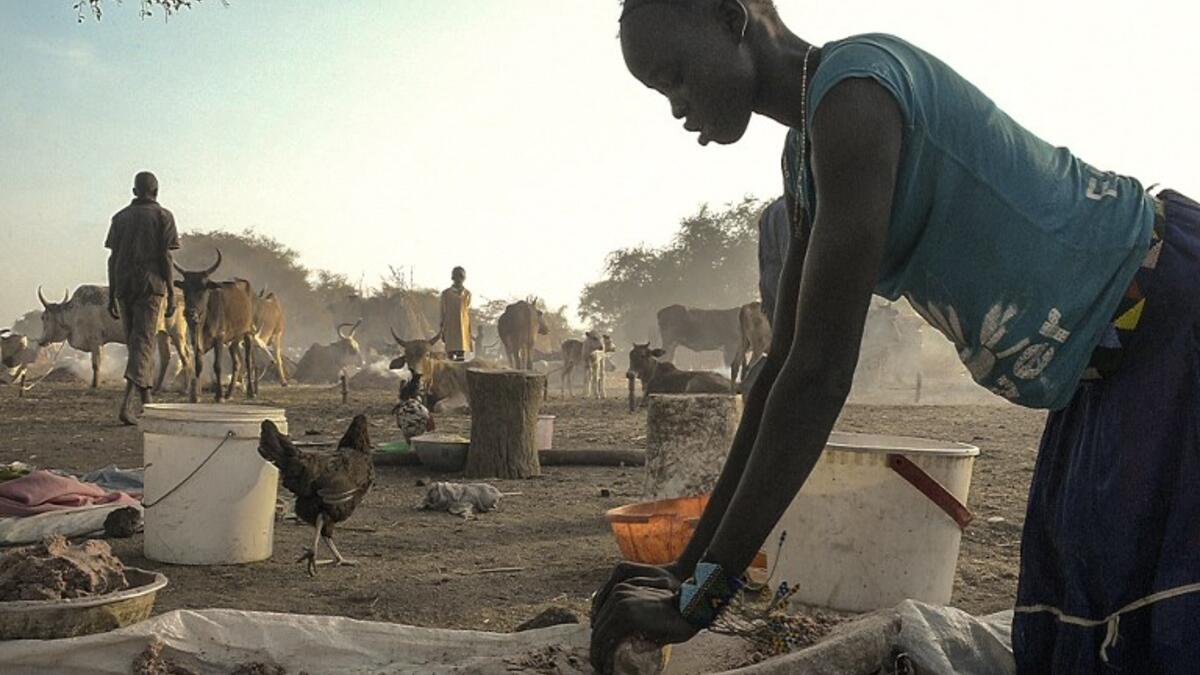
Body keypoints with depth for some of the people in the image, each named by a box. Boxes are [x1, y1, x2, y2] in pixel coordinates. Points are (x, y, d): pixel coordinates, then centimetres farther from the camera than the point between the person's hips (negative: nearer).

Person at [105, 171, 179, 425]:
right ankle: (126, 405, -22)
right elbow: (165, 257, -6)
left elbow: (113, 258, 9)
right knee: (143, 343, -7)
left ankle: (146, 404, 22)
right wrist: (171, 294, -4)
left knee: (134, 343, 15)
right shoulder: (162, 216, 1)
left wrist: (112, 296, 12)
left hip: (124, 287, 5)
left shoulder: (121, 217, 13)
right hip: (151, 285, -5)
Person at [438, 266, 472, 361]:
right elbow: (443, 312, 6)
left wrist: (470, 331, 9)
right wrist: (442, 330, 3)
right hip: (450, 327, -2)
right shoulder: (446, 293, 4)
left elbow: (468, 312, 12)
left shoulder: (467, 294, 9)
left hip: (463, 327, 2)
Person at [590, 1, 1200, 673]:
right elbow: (784, 365, 5)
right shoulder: (805, 159, 5)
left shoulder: (854, 90, -25)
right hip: (1107, 359, 9)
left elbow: (821, 371, -30)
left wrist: (704, 591, -26)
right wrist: (692, 565, 3)